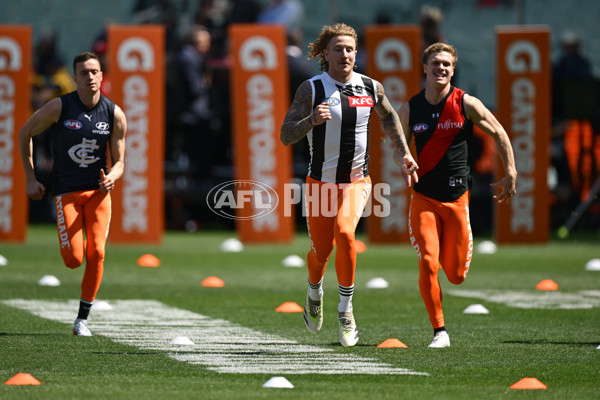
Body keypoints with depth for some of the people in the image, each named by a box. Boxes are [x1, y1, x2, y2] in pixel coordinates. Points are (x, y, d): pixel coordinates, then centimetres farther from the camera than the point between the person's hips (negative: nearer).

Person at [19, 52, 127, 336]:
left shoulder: (115, 115, -4)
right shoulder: (59, 107, -10)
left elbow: (119, 162, 2)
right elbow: (25, 133, 4)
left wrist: (111, 178, -22)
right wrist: (30, 179, 2)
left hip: (98, 189, 2)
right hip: (66, 190, -2)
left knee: (96, 254, -11)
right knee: (73, 260, -12)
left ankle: (82, 318, 4)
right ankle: (73, 244, 28)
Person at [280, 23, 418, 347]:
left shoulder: (371, 87, 0)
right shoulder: (311, 89, -10)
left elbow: (388, 116, 22)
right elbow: (286, 136, -14)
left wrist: (403, 153, 16)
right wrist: (312, 120, -32)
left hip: (357, 180, 1)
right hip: (321, 182, -1)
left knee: (344, 231, -25)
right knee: (321, 250, 4)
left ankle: (346, 309, -14)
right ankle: (314, 293, 39)